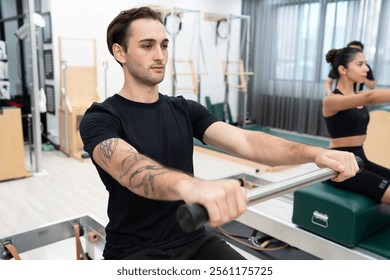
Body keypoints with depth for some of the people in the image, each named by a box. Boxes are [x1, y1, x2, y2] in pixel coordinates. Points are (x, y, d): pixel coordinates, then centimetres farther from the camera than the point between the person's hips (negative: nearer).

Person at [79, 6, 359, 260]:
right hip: (135, 251, -4)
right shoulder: (101, 118, -11)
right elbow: (130, 168, -33)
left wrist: (313, 153, -26)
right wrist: (192, 186, -54)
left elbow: (244, 142, -10)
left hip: (194, 240, 5)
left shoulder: (185, 109, 4)